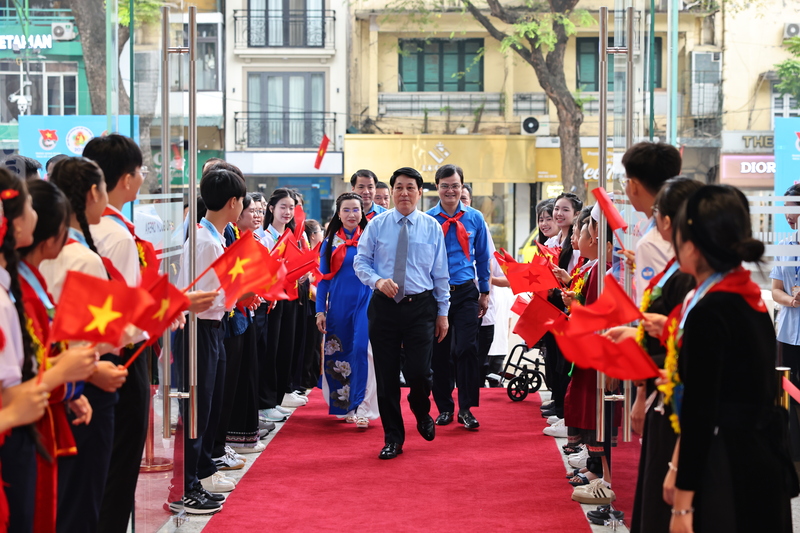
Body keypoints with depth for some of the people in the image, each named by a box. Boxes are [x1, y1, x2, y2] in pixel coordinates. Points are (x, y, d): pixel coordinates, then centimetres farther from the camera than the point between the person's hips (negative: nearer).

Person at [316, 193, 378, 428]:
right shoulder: (330, 243, 9)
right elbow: (323, 278, 10)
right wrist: (320, 310, 3)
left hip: (364, 302, -3)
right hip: (338, 304, 3)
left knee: (362, 349, -16)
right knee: (338, 355, 6)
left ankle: (362, 408, -16)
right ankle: (344, 405, 19)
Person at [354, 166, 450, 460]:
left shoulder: (432, 227, 5)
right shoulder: (377, 225, 4)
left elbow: (440, 273, 7)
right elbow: (360, 262, 4)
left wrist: (443, 312, 5)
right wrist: (377, 280, -16)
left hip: (420, 307, -1)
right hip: (384, 305, 1)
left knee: (419, 372, -11)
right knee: (386, 375, 4)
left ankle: (422, 414, 24)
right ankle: (393, 438, 18)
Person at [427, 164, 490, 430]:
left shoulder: (475, 218, 4)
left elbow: (482, 257, 12)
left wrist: (484, 292, 12)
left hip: (466, 292, 0)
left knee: (467, 348, -9)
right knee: (439, 352, 6)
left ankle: (466, 409, -2)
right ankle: (444, 408, 17)